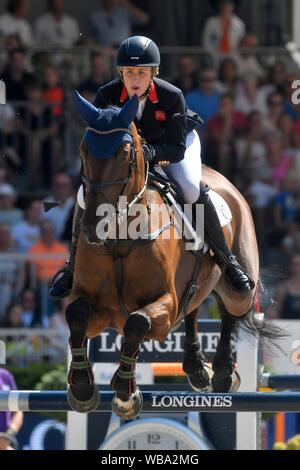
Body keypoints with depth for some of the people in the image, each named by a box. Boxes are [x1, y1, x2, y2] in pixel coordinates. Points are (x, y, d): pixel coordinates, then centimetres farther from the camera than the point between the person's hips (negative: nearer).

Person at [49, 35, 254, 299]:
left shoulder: (172, 96, -30)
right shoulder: (107, 95, -26)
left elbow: (177, 149, -28)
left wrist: (151, 152, -48)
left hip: (165, 149, -2)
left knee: (193, 190, -27)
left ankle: (227, 261, -9)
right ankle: (73, 268, 6)